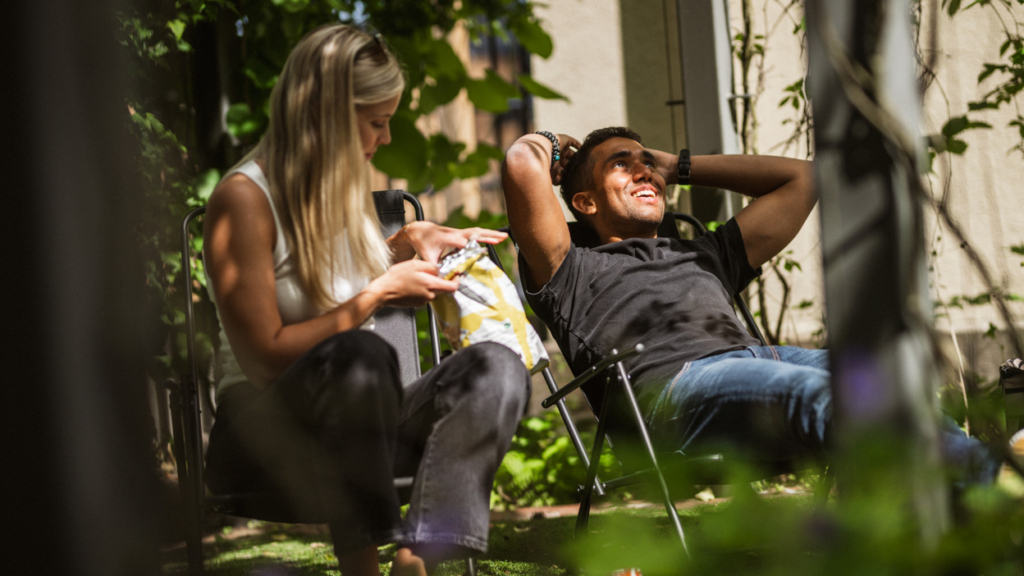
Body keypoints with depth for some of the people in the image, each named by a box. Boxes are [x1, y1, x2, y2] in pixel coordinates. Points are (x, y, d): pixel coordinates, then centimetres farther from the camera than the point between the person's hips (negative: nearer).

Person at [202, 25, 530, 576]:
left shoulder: (342, 187, 13)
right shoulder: (243, 198, -12)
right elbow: (266, 356, -17)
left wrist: (411, 240, 15)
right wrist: (379, 292, -12)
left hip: (353, 424, 8)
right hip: (263, 430, -8)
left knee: (496, 367, -19)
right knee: (361, 356, -39)